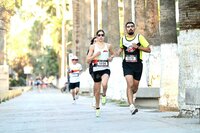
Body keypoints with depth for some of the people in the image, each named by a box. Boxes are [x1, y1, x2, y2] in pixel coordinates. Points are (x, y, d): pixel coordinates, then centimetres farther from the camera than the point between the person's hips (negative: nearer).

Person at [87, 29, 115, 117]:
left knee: (104, 84, -31)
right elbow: (88, 60, 0)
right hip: (96, 70, 1)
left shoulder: (108, 46, 6)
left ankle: (104, 95, 2)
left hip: (106, 69, 0)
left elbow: (112, 54, 26)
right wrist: (95, 55, -16)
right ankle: (97, 108, 27)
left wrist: (111, 57, 4)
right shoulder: (93, 46, 2)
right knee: (97, 91, 7)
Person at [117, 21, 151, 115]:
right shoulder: (123, 39, 6)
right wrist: (119, 52, 7)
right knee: (130, 84, -18)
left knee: (135, 86, 11)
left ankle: (133, 94, 47)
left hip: (137, 65, 0)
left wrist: (137, 47, -17)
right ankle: (131, 106, -21)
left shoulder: (139, 37, -2)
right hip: (127, 65, 0)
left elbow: (148, 50, -5)